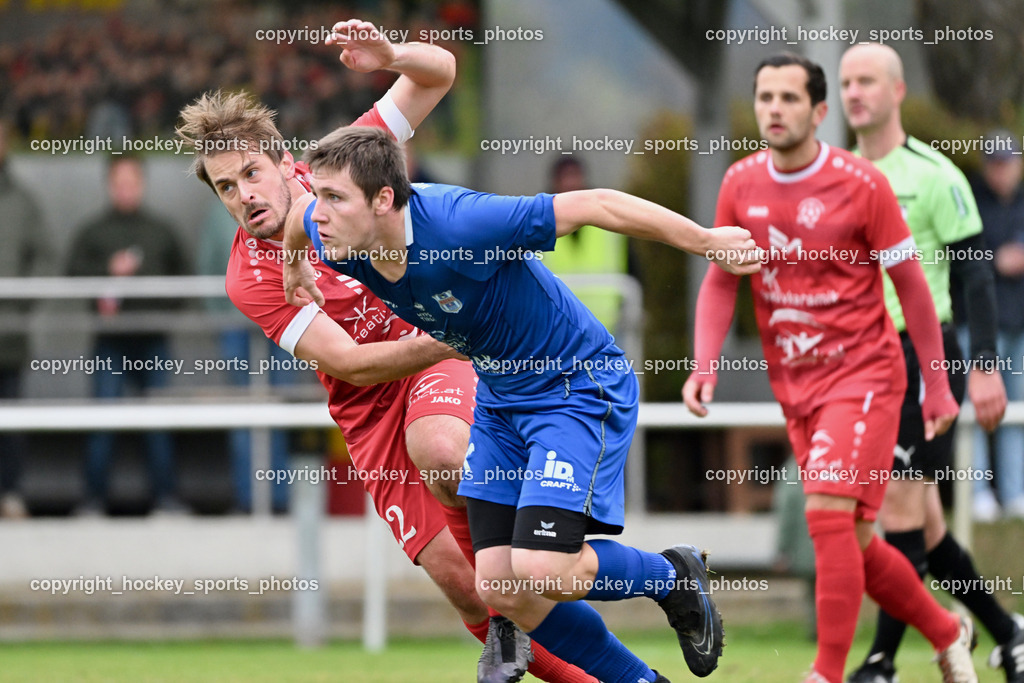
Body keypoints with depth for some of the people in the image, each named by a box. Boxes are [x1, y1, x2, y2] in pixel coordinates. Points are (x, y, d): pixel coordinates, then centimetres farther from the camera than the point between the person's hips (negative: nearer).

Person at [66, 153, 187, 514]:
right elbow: (74, 272, -2)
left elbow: (181, 279, 17)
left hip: (153, 340, 2)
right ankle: (95, 496, -2)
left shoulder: (161, 232, 14)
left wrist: (166, 307, 1)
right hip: (111, 341, -2)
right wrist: (109, 270, -16)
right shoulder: (92, 233, 8)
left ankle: (165, 495, 5)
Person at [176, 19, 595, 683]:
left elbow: (439, 72, -2)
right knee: (461, 583, -10)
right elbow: (350, 363, -21)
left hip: (437, 356, 0)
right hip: (370, 412, 0)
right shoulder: (251, 279, -15)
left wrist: (389, 55, -25)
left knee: (441, 453, -35)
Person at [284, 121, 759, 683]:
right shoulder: (336, 239, -14)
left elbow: (596, 206, -27)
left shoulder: (457, 225, -34)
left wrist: (708, 242, -20)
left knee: (542, 570, -19)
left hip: (580, 386, -7)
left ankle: (672, 577, 11)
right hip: (500, 398, 7)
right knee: (501, 591, -1)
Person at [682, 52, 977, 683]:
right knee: (853, 542, 8)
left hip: (863, 372, -5)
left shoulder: (862, 184, -11)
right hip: (795, 386, 5)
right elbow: (721, 282, 10)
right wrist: (704, 365, -5)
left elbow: (912, 285, -3)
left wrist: (938, 387, 0)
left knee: (829, 513, -22)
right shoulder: (740, 185, 1)